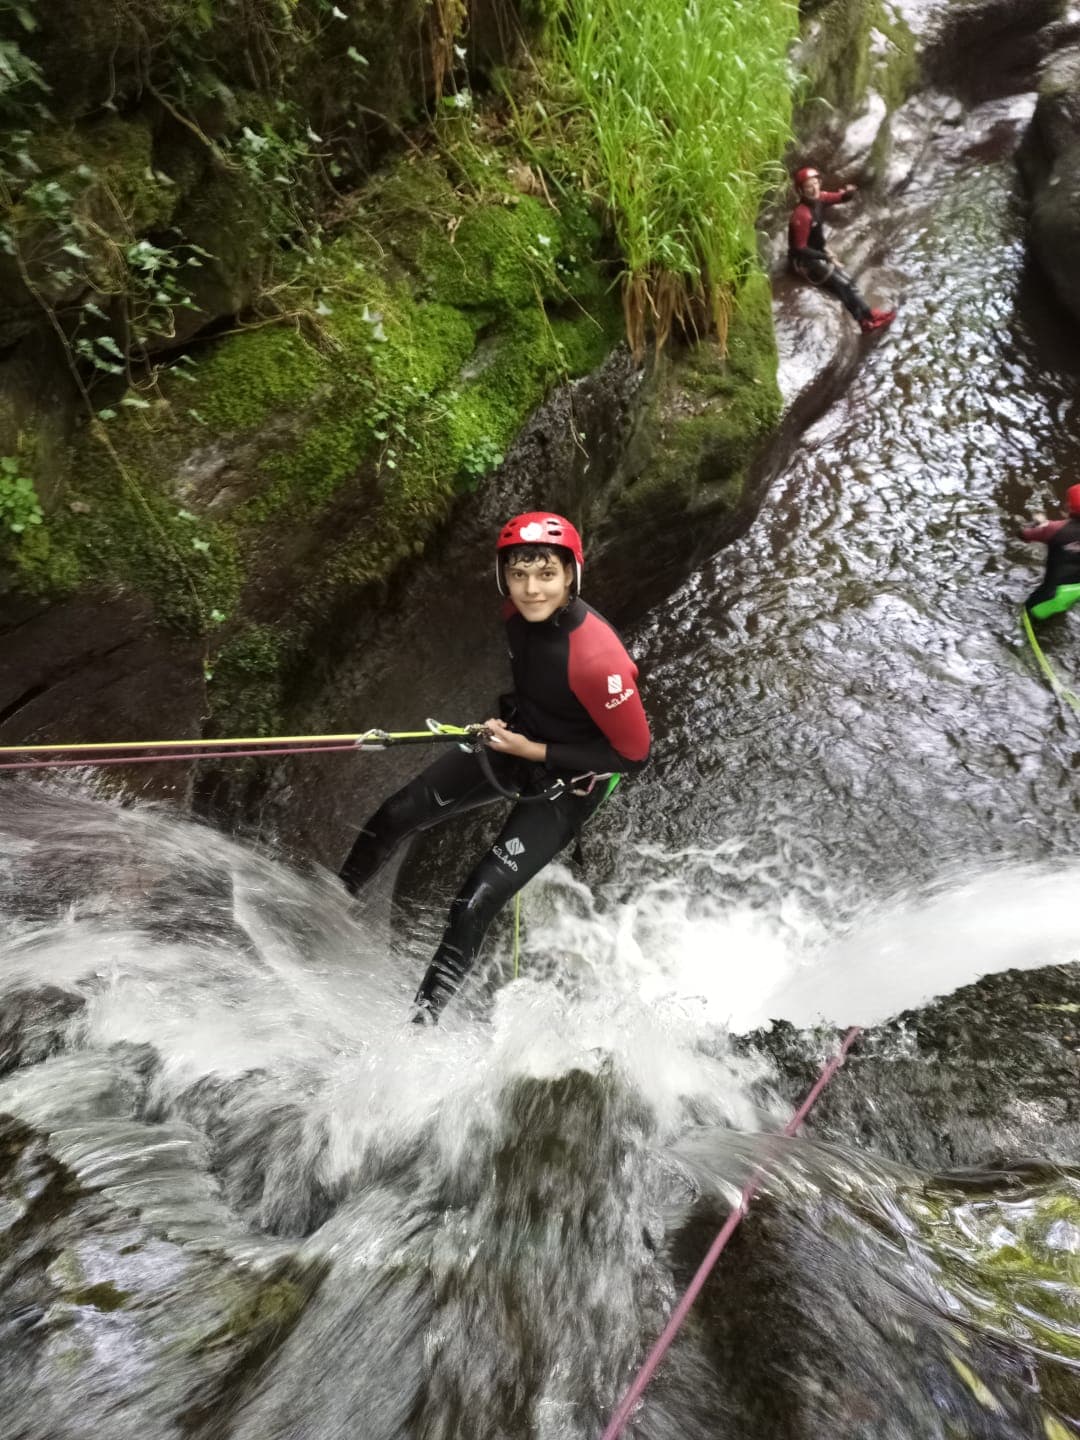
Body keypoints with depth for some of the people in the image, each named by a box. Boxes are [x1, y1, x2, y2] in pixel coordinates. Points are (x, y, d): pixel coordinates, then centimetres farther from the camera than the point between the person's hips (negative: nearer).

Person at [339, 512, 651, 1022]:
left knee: (476, 904, -9)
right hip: (515, 740, 7)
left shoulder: (597, 659, -35)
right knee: (395, 815, 11)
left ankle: (424, 1012, 19)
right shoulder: (519, 611, -13)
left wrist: (534, 751, -24)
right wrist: (509, 719, 6)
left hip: (566, 782, -7)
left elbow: (633, 754, -23)